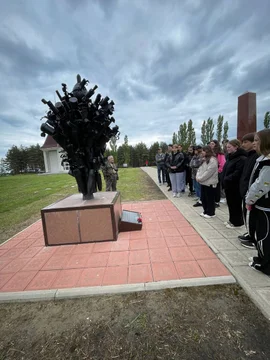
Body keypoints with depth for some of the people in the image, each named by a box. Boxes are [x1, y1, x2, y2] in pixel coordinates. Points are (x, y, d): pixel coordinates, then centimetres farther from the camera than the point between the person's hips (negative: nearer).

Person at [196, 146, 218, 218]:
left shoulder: (213, 160, -15)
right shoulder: (204, 159, 16)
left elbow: (208, 172, -22)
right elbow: (200, 169, 13)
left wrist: (200, 179, -17)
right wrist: (197, 177, -3)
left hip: (209, 183, -9)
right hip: (203, 182, 9)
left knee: (210, 199, 3)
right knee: (203, 198, 15)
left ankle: (210, 213, 16)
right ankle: (206, 211, 29)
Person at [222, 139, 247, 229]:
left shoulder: (241, 158, -15)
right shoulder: (230, 157, 14)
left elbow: (237, 173, -24)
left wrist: (227, 179, -20)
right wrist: (223, 180, 6)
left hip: (235, 186, -9)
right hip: (228, 185, 9)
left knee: (236, 204, 4)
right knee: (230, 204, 17)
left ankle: (237, 222, 19)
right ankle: (232, 220, 31)